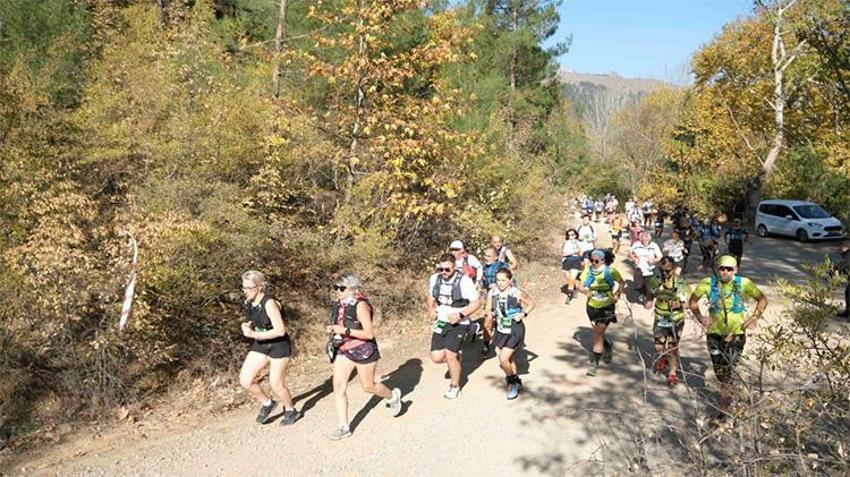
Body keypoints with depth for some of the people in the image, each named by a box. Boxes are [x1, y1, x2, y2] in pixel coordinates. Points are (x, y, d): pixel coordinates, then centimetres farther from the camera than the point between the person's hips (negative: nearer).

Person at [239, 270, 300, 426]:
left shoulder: (269, 303, -25)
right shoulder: (248, 303, -2)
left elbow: (280, 330, -29)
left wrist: (254, 334, -27)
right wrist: (247, 327, -8)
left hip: (279, 345, -7)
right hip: (260, 345, 7)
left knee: (276, 385, 3)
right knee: (245, 380, -3)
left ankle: (290, 411, 31)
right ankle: (267, 403, 22)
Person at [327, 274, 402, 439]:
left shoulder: (360, 305, -21)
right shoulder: (339, 305, 2)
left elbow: (369, 333, -24)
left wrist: (345, 330, -30)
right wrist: (333, 329, -1)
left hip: (364, 351, -6)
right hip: (344, 351, 7)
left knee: (368, 386, 10)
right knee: (338, 386, -4)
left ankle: (393, 396, 40)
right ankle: (343, 427, 5)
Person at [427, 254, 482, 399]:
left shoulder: (464, 281, -17)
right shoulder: (435, 279, -2)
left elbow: (477, 302, -12)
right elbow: (431, 296, 16)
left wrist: (460, 315, -23)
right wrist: (430, 309, -4)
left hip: (458, 324, -5)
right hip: (441, 322, 5)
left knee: (450, 355, -13)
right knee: (436, 357, -1)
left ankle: (455, 386, 13)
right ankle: (455, 357, 34)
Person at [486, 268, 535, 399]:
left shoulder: (518, 294, -15)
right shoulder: (492, 293, -5)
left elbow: (531, 304, -1)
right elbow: (489, 309, 6)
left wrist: (523, 314, -15)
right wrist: (490, 314, -16)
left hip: (515, 330, -5)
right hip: (501, 330, 5)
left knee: (503, 360, -13)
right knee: (509, 359, 19)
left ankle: (512, 382, 13)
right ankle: (517, 382, 42)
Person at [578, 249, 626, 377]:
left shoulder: (610, 271, -10)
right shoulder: (588, 271, -5)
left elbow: (622, 282, 5)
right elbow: (580, 286, -7)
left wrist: (617, 295, -8)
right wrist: (586, 291, -27)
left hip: (606, 307, -4)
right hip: (592, 306, 4)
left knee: (598, 334, -10)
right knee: (598, 333, 18)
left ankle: (594, 363, -2)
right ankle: (608, 347, 50)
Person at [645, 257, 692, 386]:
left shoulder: (681, 282, -16)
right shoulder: (655, 280, -6)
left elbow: (687, 302, -13)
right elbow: (650, 293, 13)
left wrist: (678, 304, -33)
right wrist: (649, 301, -6)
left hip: (676, 319, -3)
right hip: (660, 318, 3)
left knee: (672, 347, 1)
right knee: (659, 346, 5)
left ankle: (672, 373, 20)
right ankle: (663, 359, 41)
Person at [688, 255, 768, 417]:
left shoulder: (744, 284, -7)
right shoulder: (708, 283, -6)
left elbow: (762, 299, 6)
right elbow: (693, 300, 7)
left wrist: (754, 318, -3)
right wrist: (700, 318, -3)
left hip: (736, 333, -2)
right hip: (714, 332, 2)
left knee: (728, 370, -8)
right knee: (718, 369, 12)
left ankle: (724, 406, 1)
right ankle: (726, 391, 39)